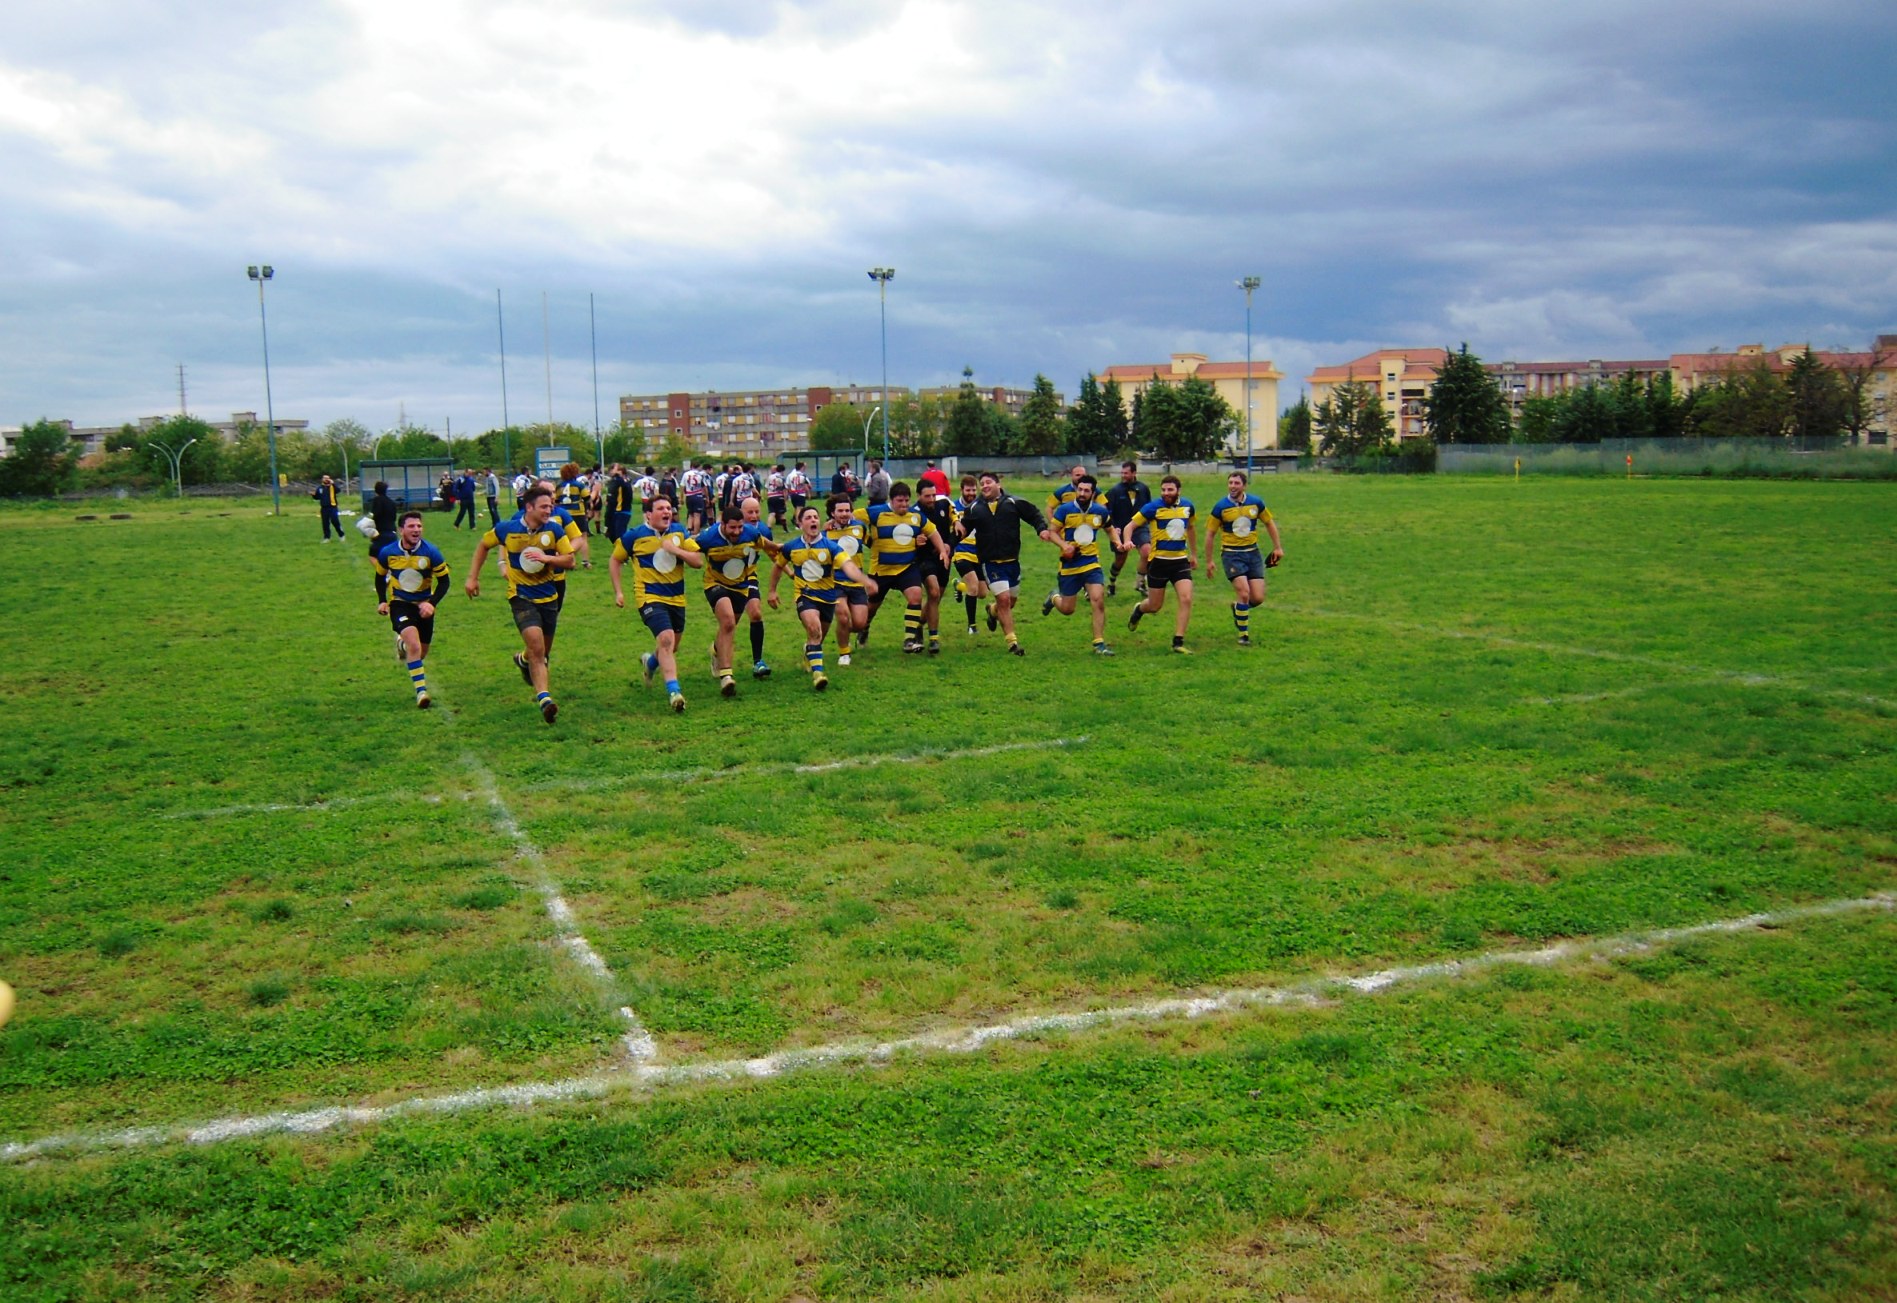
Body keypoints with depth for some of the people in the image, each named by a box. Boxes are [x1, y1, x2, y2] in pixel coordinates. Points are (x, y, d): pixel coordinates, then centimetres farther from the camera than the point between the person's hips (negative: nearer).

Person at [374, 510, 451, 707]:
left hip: (423, 606, 2)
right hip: (400, 604, -2)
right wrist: (382, 601, 0)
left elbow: (444, 581, -6)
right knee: (414, 645, -25)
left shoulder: (431, 552, -15)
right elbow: (380, 576, 10)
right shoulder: (388, 553, -10)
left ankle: (404, 645, 50)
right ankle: (421, 691, -19)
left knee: (421, 653, 13)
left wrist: (432, 603, -19)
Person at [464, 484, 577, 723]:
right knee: (537, 646, -22)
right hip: (521, 596, -4)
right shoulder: (506, 529, -8)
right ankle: (544, 699, -25)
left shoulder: (553, 530, -4)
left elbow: (571, 560, -4)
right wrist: (472, 577, 11)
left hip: (548, 596, 4)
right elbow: (483, 545, 10)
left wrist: (547, 558, -21)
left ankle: (523, 661, 52)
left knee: (543, 652, 17)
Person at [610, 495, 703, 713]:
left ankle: (650, 662, 53)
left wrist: (676, 550, -17)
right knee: (666, 638, -24)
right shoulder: (635, 535, -6)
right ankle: (673, 691, -24)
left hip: (676, 598, 5)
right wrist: (618, 591, 2)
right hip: (650, 597, -5)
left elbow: (698, 560, -2)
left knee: (672, 646, 18)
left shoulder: (679, 532, 3)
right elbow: (615, 561, 8)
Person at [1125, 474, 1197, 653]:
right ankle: (1138, 610, 45)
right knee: (1155, 606, 7)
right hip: (1158, 561, -3)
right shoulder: (1153, 508, -11)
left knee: (1186, 600, -14)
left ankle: (1178, 643, -5)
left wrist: (1194, 553, 25)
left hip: (1180, 560, 3)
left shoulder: (1187, 505, 3)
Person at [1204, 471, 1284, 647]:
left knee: (1258, 598, -3)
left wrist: (1278, 547, 12)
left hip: (1252, 553, 3)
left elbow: (1269, 523, 15)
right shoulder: (1220, 507, -7)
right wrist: (1208, 561, 1)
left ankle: (1238, 607, 31)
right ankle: (1243, 634, 0)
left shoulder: (1256, 502, 0)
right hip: (1231, 554, -3)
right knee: (1244, 592, -17)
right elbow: (1210, 534, 1)